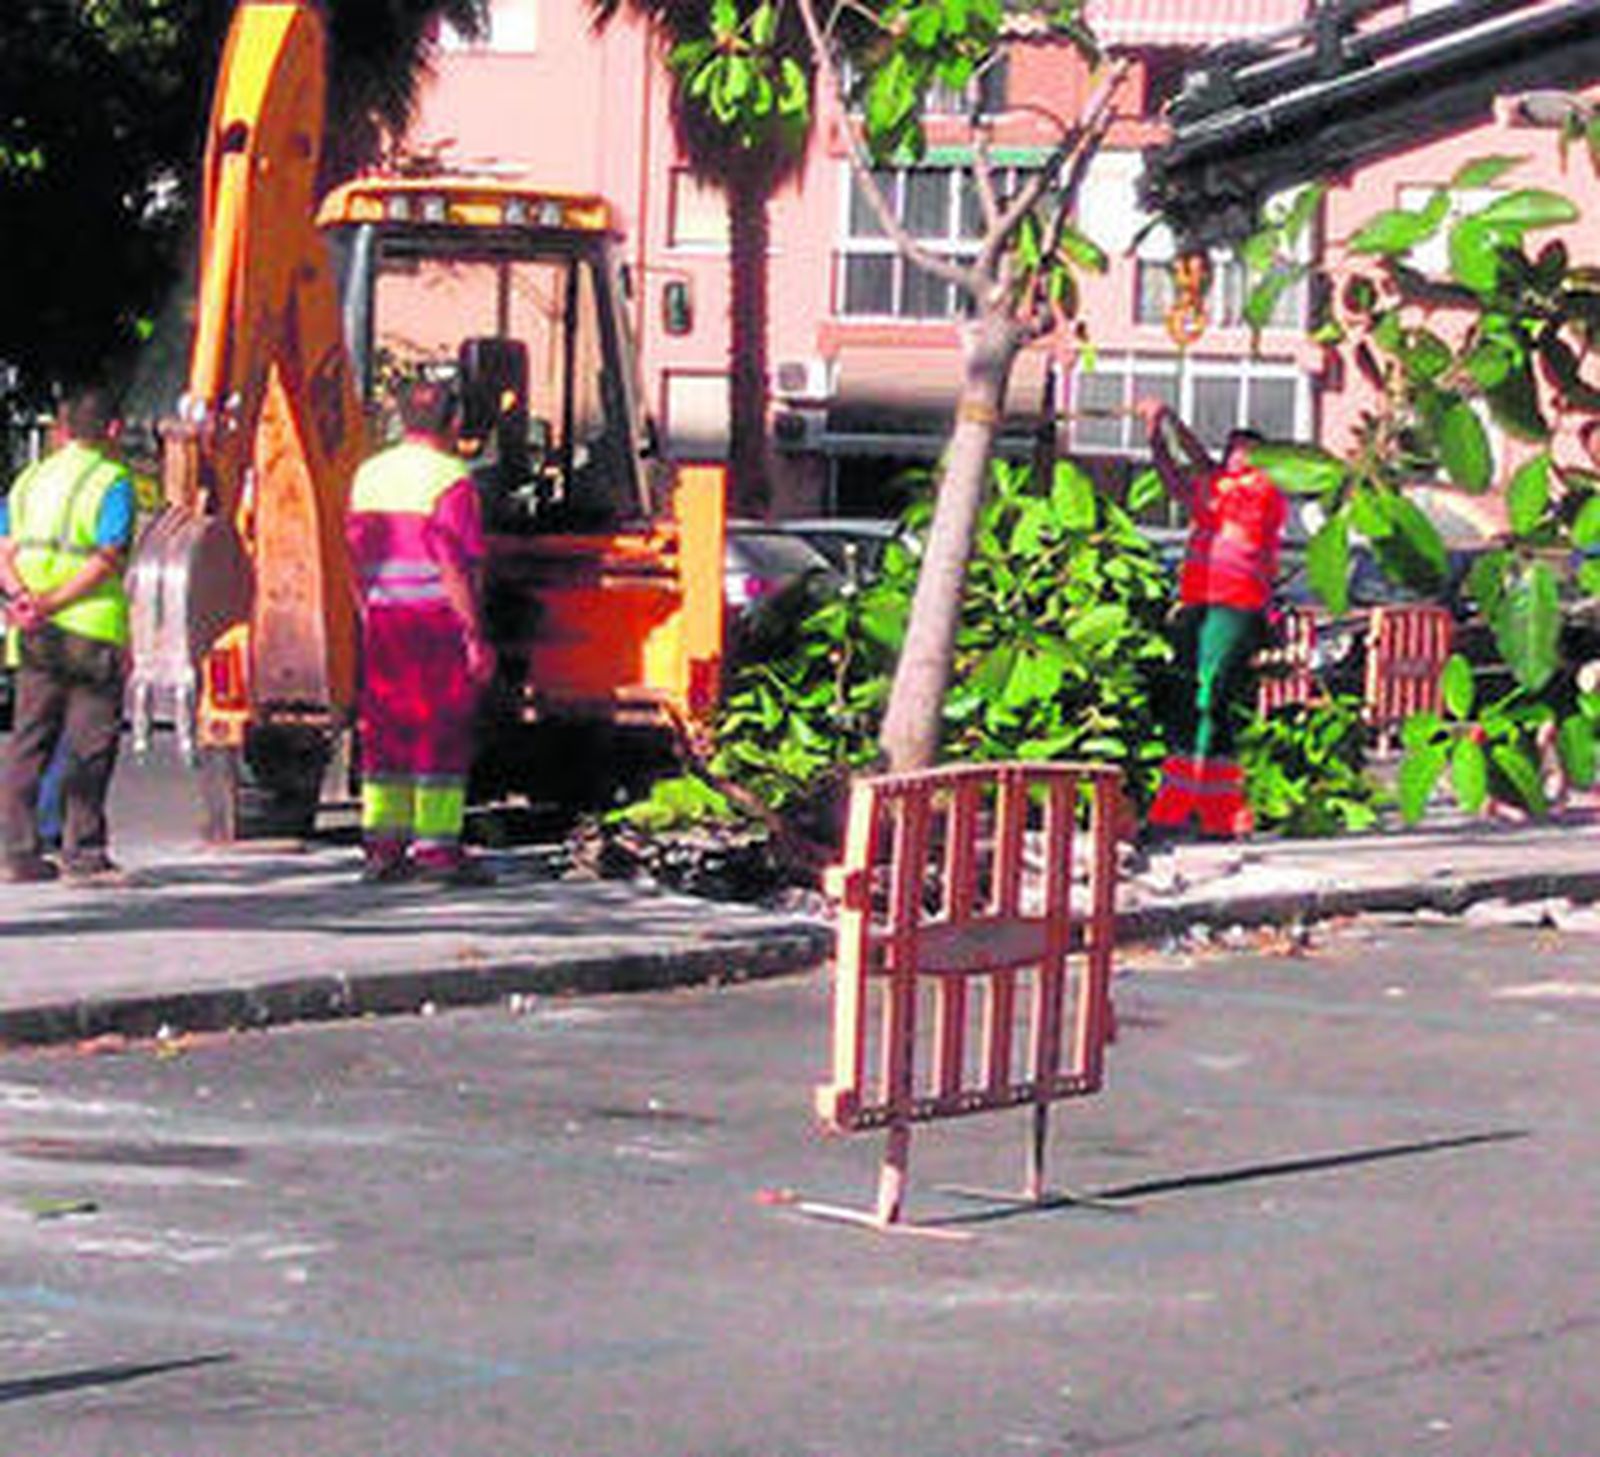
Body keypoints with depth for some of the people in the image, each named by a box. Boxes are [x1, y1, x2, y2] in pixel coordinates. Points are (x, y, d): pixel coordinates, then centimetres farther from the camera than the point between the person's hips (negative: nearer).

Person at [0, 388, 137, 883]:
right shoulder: (112, 481, -5)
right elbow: (107, 559, -17)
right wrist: (55, 603, -19)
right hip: (93, 630, -6)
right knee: (90, 746, -1)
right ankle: (82, 853, -2)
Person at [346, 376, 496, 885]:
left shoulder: (369, 475, 11)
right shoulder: (450, 479, -11)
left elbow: (358, 561, 13)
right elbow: (456, 568, -16)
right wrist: (474, 636, -14)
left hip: (383, 620, 6)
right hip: (437, 621, -6)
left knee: (385, 730, 10)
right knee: (441, 733, -3)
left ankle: (381, 846, 11)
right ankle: (437, 847, -4)